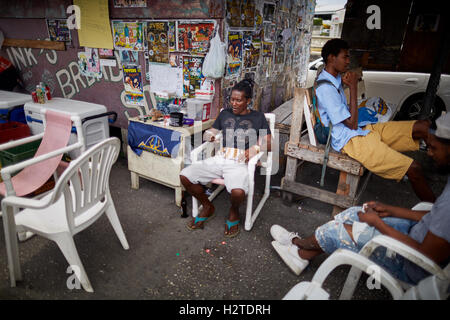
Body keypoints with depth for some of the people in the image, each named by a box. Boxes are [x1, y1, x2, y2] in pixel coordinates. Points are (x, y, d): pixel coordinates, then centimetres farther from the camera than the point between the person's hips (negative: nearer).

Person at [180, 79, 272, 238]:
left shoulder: (258, 117, 10)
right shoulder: (225, 114, 20)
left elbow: (269, 143, 5)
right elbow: (211, 132, 23)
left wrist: (256, 148, -17)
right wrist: (209, 135, -2)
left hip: (240, 163, -4)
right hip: (219, 159, 4)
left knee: (238, 192, -36)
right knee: (184, 175, -16)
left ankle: (234, 211, 5)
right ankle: (207, 207, 10)